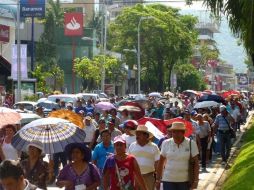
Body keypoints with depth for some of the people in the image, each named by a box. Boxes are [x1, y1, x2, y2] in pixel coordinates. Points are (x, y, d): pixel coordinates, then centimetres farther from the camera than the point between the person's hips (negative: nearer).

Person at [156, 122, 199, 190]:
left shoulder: (191, 144, -5)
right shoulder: (166, 143, -1)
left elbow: (196, 163, -4)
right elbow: (160, 162, 5)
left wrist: (195, 180, -8)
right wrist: (158, 179, 4)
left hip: (185, 180, 0)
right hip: (168, 180, 0)